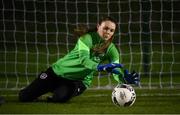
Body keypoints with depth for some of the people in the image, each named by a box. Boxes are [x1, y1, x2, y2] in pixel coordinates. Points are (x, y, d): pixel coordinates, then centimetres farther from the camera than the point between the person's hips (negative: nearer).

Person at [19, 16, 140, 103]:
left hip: (80, 81, 2)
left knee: (61, 97, -33)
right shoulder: (88, 38, -20)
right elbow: (83, 59, -35)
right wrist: (100, 67, -53)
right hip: (59, 71, -2)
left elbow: (116, 71, -16)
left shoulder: (111, 49, -8)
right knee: (24, 96, -3)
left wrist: (126, 79, -40)